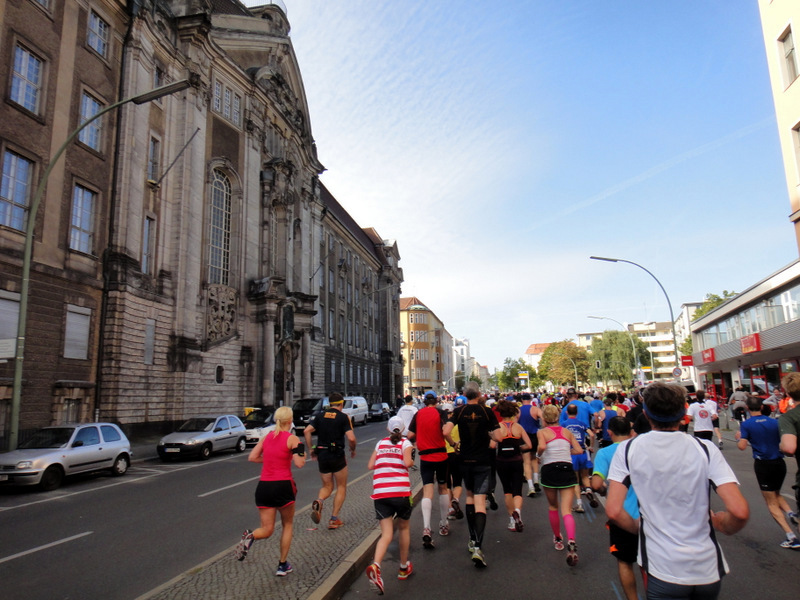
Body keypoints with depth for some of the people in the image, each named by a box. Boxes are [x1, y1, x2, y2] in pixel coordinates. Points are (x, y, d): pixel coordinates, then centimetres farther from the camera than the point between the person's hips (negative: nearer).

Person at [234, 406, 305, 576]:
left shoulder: (266, 437, 9)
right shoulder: (292, 438, -7)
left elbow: (252, 457, 7)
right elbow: (299, 464, -15)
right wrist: (303, 455, 7)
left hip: (264, 486, 4)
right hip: (283, 486, -4)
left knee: (267, 530, 11)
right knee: (287, 525, 18)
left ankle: (250, 537, -21)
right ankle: (283, 566, 18)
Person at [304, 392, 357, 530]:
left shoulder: (320, 415, 6)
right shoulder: (343, 417, -5)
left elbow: (307, 431, -4)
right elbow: (351, 438, -15)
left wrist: (311, 449, 4)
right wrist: (353, 450, 4)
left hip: (322, 456, 4)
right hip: (337, 456, -4)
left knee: (327, 486, 18)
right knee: (341, 487, 13)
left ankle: (319, 501, -14)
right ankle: (334, 519, 8)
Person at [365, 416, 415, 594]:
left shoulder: (380, 443, 15)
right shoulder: (405, 443, 5)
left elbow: (370, 465, 13)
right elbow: (407, 462, -11)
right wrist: (412, 461, 11)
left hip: (380, 492, 2)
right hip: (400, 491, -2)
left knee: (387, 534, 0)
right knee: (404, 528, 21)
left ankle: (375, 565, -25)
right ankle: (404, 568, 30)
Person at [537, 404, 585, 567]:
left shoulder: (542, 432, 1)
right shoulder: (567, 431, 12)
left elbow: (542, 446, -19)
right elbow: (579, 450, 8)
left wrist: (538, 456, 0)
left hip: (549, 469, -2)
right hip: (567, 469, 2)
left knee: (552, 507, 21)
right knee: (566, 510, -2)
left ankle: (558, 539, 36)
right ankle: (571, 542, -26)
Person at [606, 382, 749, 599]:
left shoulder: (628, 449, -9)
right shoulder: (705, 449, -9)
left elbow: (613, 511, -13)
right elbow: (740, 511, -16)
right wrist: (724, 525, 6)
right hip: (708, 569, 4)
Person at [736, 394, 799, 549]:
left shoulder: (746, 424, -8)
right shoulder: (774, 422, 1)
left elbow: (742, 446, -16)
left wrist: (738, 438, 4)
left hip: (763, 465, -4)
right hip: (779, 463, 4)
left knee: (771, 503, 6)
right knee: (776, 494, 28)